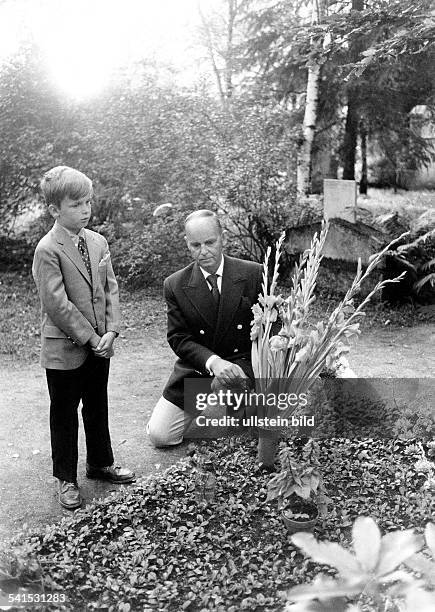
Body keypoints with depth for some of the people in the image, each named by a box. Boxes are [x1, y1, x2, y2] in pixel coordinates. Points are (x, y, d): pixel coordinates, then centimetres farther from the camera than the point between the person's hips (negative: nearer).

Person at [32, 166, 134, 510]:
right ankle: (66, 479, 25)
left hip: (99, 345, 6)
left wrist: (111, 331, -9)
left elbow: (110, 289, 3)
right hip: (65, 349, -6)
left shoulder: (98, 242, 3)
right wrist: (90, 338, -17)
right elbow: (57, 304, -20)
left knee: (98, 407, 20)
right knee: (64, 414, 10)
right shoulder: (48, 250, -16)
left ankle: (101, 463, 38)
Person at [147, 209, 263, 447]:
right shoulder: (175, 285, -5)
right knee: (159, 436, -3)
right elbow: (178, 338, -7)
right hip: (195, 370, 2)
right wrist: (213, 361, -26)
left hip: (242, 363, -2)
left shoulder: (253, 274, -8)